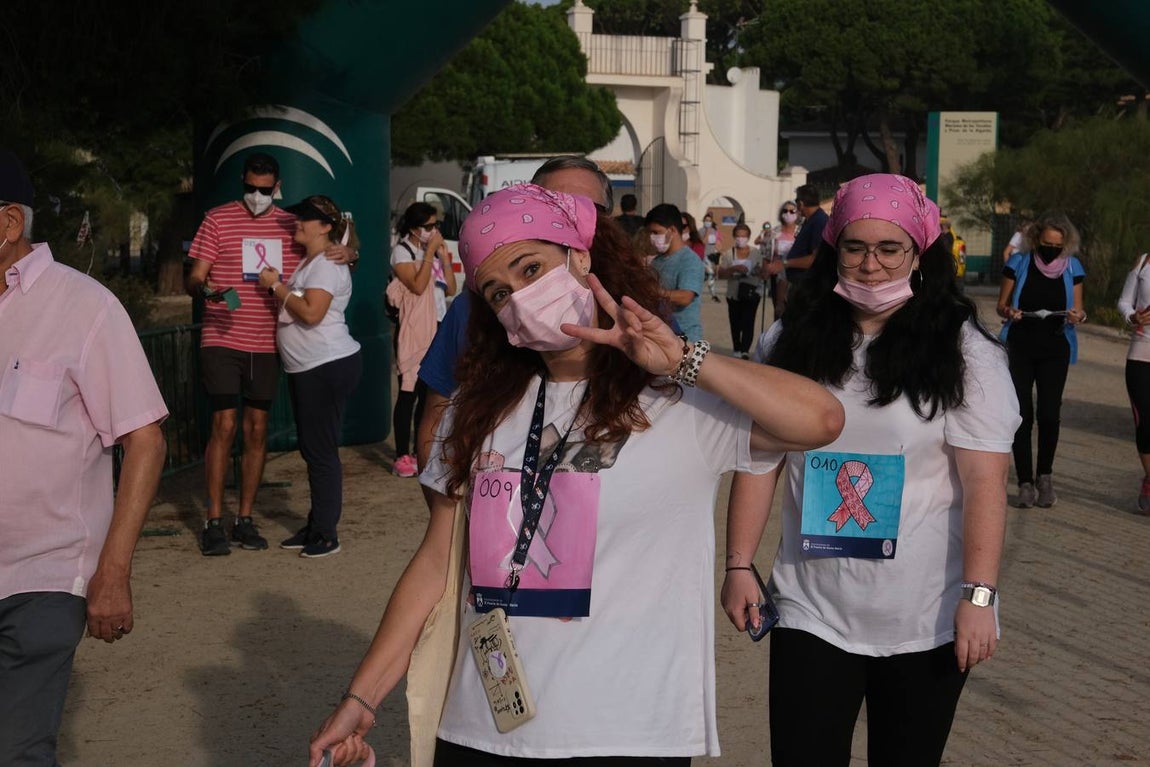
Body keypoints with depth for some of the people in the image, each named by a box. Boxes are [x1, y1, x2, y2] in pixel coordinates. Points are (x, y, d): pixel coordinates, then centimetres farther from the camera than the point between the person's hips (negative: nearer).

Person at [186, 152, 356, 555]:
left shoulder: (290, 226, 9)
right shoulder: (218, 220, 0)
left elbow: (336, 250, 17)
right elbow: (193, 278, -2)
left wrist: (346, 253, -8)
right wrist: (205, 289, -26)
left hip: (267, 344, 4)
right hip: (222, 340, -3)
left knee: (257, 429, 7)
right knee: (224, 426, -8)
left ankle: (245, 520, 15)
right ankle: (214, 522, -1)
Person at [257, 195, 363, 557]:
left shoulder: (327, 265, -13)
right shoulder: (308, 262, 17)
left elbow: (311, 313, -24)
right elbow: (294, 307, 19)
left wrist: (277, 286, -15)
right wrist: (275, 286, 5)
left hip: (328, 367, -11)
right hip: (306, 368, 11)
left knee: (321, 450, -7)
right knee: (310, 448, 14)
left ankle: (326, 533, -1)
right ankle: (315, 526, 22)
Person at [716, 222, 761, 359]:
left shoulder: (756, 254, 2)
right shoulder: (728, 255, 3)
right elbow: (720, 274, -3)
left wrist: (760, 271, -21)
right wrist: (734, 269, -19)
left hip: (751, 294, -2)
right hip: (734, 295, 2)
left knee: (748, 322, -13)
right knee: (735, 324, 9)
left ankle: (745, 350, -18)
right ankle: (737, 350, 24)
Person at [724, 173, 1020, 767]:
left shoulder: (964, 353, -6)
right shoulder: (788, 344, 3)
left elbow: (984, 481, -11)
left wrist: (978, 596, -17)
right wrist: (739, 566, 2)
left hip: (925, 625, -1)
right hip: (811, 613, 2)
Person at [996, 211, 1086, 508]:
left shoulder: (1072, 267, 2)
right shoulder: (1019, 263, -2)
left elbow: (1079, 309, 7)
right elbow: (1001, 305, 4)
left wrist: (1078, 315, -16)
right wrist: (1008, 312, -19)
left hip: (1055, 350, 1)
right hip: (1020, 347, -1)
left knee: (1049, 414, -5)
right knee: (1023, 414, -3)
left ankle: (1044, 476, 16)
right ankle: (1025, 482, 5)